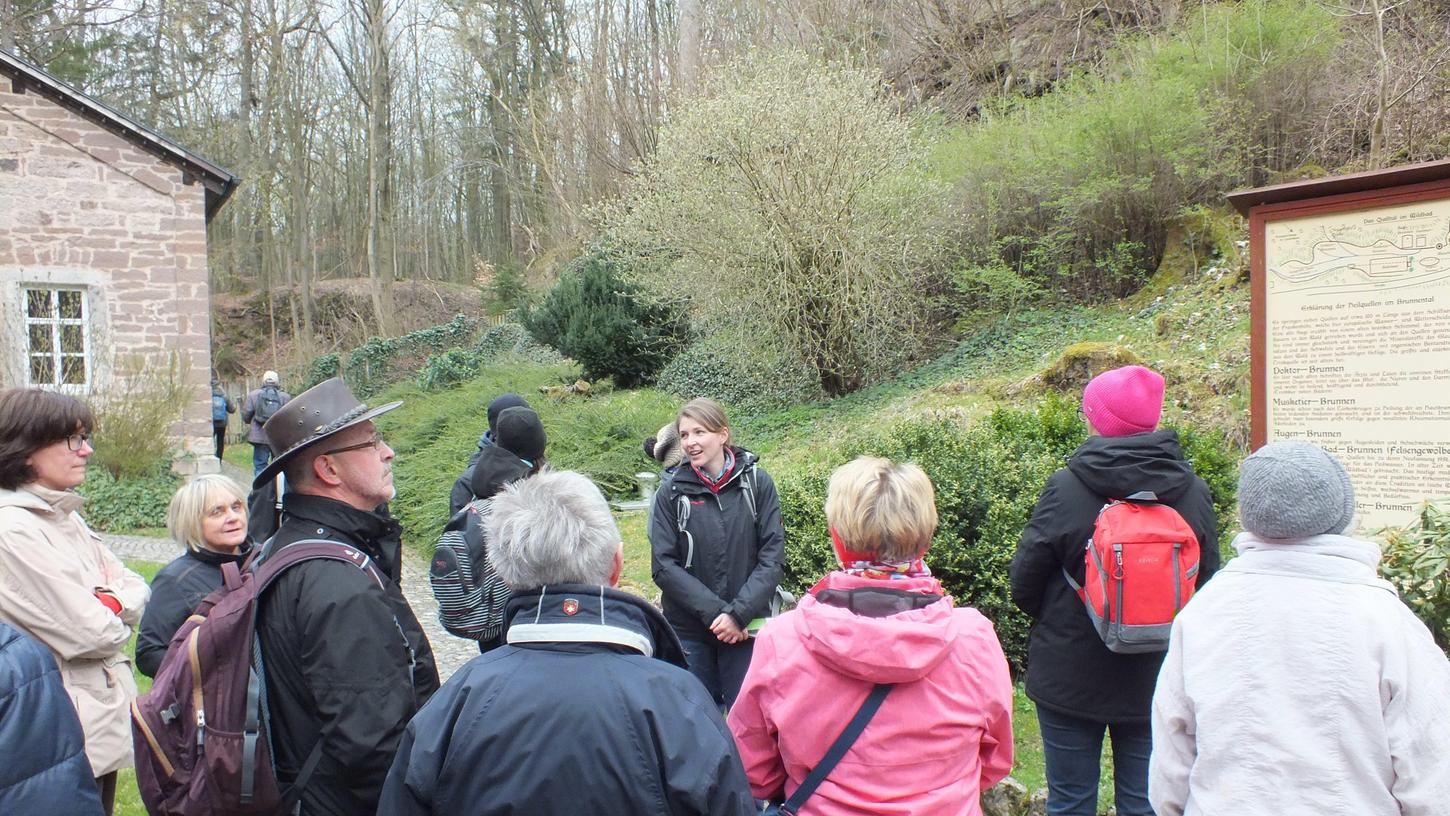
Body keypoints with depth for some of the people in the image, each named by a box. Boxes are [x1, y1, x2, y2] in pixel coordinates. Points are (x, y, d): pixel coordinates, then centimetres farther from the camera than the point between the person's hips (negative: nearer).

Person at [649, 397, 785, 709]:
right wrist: (714, 611, -15)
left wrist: (739, 613, -14)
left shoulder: (757, 483, -2)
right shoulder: (672, 492, -1)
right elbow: (664, 566, -5)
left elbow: (772, 557, -4)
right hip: (689, 631, 1)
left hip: (746, 628, 0)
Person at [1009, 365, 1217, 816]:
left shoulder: (1064, 488, -16)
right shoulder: (1192, 492, -5)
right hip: (1155, 679, 3)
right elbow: (1207, 581, 5)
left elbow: (1024, 583, -11)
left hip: (1069, 678, -3)